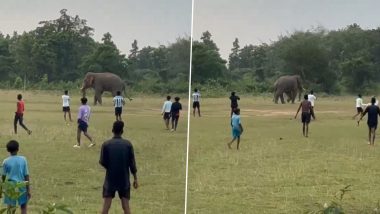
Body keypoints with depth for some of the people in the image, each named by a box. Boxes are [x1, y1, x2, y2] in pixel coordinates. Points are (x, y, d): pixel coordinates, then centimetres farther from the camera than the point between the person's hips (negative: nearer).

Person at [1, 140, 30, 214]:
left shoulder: (6, 161, -5)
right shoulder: (23, 159, -5)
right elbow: (26, 175, -4)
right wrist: (28, 189, -1)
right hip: (21, 186, 0)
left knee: (11, 207, 8)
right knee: (23, 205, 12)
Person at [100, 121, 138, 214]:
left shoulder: (106, 144, -7)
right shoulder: (128, 144, -4)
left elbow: (103, 162, -6)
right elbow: (132, 162, -3)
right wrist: (135, 178, 5)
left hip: (110, 179, -1)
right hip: (124, 179, 1)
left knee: (106, 206, 2)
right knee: (126, 206, 5)